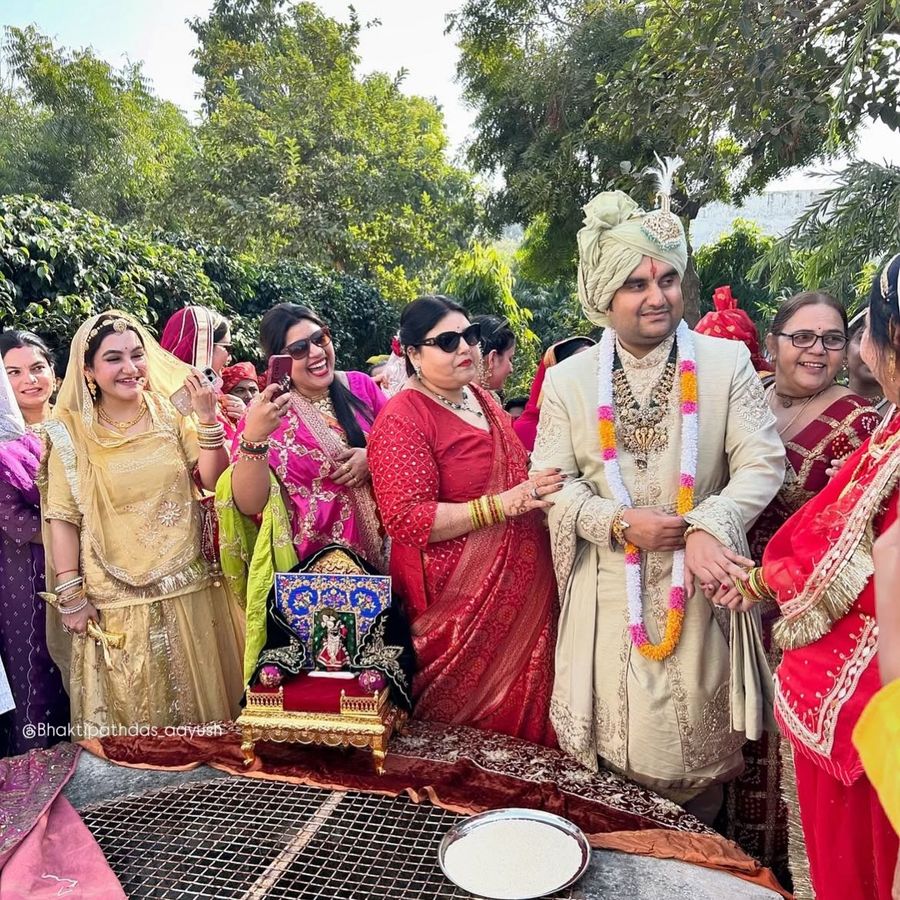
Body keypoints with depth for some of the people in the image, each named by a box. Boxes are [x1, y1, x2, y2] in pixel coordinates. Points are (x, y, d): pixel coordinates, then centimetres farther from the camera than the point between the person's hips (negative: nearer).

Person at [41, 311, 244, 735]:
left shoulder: (172, 414, 3)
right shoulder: (72, 433, -2)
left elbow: (215, 482, -4)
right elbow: (62, 518, -2)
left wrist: (207, 419, -15)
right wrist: (70, 596, -4)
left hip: (191, 590, 2)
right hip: (117, 602, -2)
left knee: (201, 700, 14)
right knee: (132, 714, 10)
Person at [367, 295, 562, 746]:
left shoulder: (482, 398, 10)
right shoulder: (402, 419, -15)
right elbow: (406, 519, -23)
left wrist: (533, 486, 9)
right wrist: (502, 505, -25)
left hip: (520, 583, 8)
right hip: (459, 595, -8)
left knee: (523, 702, 18)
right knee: (468, 717, 4)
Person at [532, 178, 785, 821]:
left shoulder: (727, 361, -3)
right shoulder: (569, 380, 0)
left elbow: (762, 461, -6)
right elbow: (552, 479, 0)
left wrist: (707, 528, -22)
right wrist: (620, 522, -15)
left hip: (701, 580, 0)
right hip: (611, 586, 1)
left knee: (698, 728, 12)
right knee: (615, 732, 11)